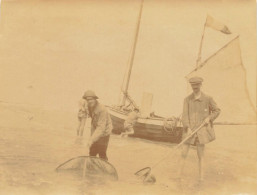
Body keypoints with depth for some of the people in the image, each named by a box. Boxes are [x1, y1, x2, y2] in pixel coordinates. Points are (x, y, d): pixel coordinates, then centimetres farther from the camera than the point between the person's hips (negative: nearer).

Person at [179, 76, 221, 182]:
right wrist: (188, 128, -17)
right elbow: (185, 115, -5)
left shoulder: (207, 99, -1)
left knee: (200, 155, 4)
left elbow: (217, 110, 9)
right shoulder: (187, 99, 1)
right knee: (184, 153, -2)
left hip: (201, 130, -1)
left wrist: (209, 118, -7)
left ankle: (201, 176, 15)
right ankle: (180, 175, 7)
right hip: (190, 130, 1)